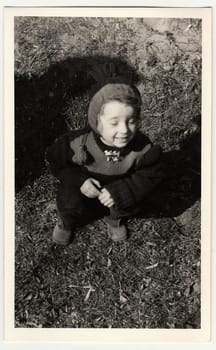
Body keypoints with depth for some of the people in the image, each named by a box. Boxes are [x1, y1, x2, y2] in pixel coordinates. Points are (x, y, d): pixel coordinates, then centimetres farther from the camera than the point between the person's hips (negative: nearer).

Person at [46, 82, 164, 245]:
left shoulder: (142, 147, -28)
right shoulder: (77, 142, -29)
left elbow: (151, 176, -18)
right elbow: (56, 161, -12)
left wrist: (119, 191, -30)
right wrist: (79, 180, -28)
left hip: (117, 189, 2)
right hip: (83, 184, -1)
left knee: (130, 202, -24)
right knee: (70, 203, -27)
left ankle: (115, 219, 14)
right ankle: (67, 222, 13)